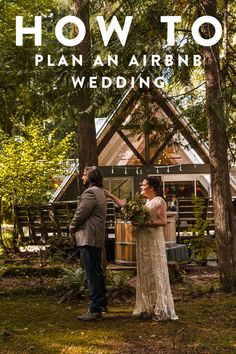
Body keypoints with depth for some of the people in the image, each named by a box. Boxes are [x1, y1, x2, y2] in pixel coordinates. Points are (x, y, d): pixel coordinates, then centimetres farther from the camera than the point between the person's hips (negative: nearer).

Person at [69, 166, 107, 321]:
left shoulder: (91, 192, -14)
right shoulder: (100, 192, 19)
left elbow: (80, 214, -15)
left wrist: (72, 228, 2)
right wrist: (76, 228, 12)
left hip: (88, 238, -11)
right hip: (97, 238, 11)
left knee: (92, 275, -9)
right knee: (98, 272, 17)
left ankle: (95, 310, -7)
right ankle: (102, 303, 25)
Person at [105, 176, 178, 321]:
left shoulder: (159, 201, -8)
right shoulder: (145, 202, 16)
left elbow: (163, 221, -18)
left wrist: (145, 222, -20)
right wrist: (112, 196, 19)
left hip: (154, 242, -8)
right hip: (143, 242, 8)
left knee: (155, 274, -4)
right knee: (145, 274, 9)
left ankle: (161, 311, 3)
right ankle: (149, 308, 16)